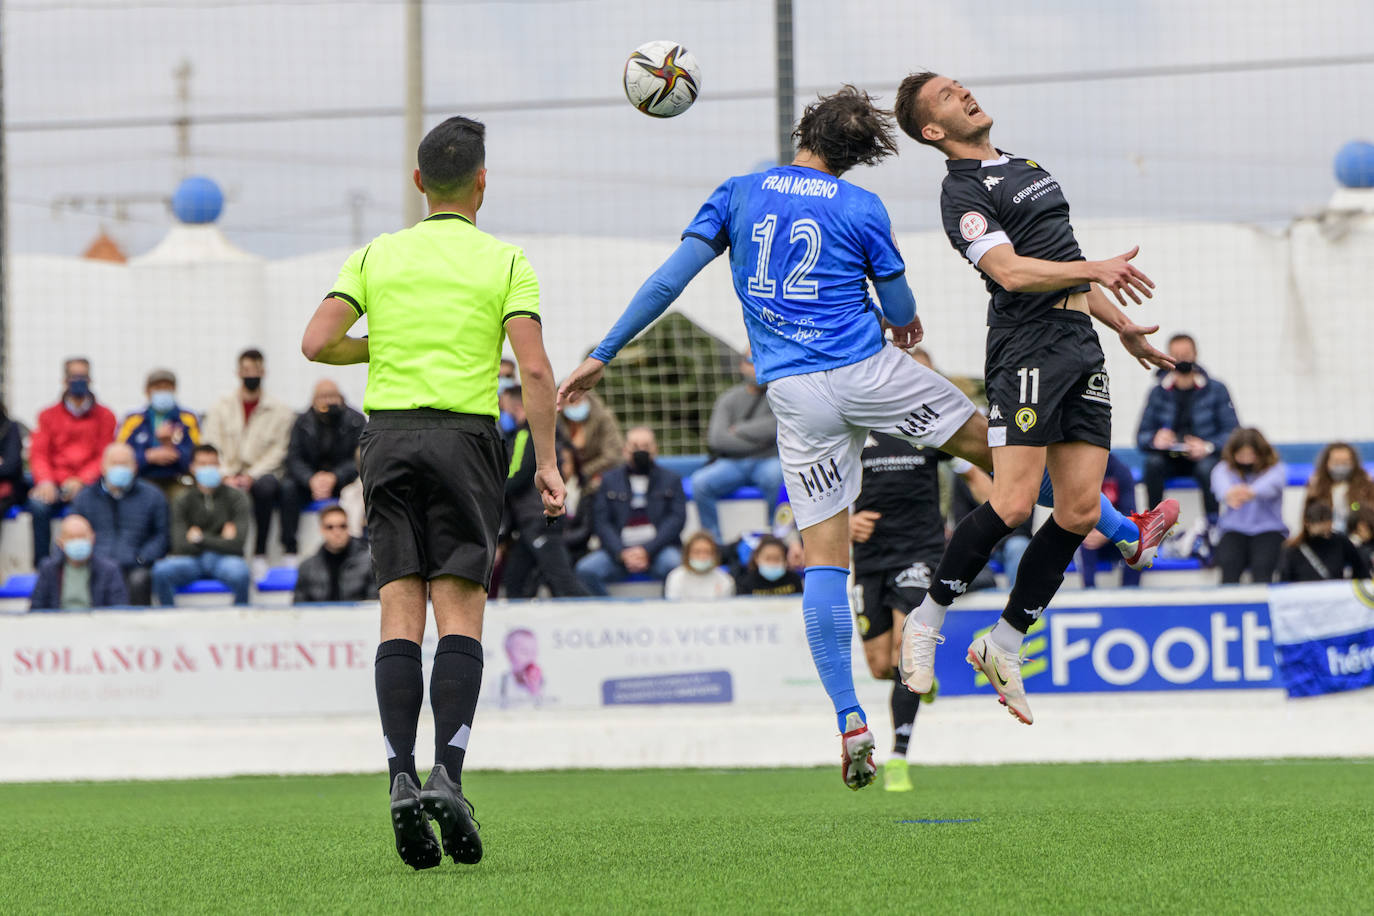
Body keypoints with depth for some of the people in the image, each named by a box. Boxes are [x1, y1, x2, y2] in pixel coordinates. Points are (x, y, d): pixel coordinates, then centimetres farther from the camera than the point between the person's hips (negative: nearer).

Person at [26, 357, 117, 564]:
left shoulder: (104, 416, 10)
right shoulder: (49, 416, 14)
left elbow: (105, 457, 3)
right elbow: (38, 454, 6)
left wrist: (81, 481, -14)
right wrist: (45, 481, -14)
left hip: (87, 484, -1)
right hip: (55, 484, 1)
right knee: (39, 505, -31)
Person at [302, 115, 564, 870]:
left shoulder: (377, 255, 9)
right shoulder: (504, 261, 2)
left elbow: (317, 342, -1)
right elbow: (534, 367, -7)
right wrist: (547, 462, -3)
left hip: (387, 434, 2)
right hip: (464, 436, -2)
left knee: (400, 615, 1)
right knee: (460, 614, -3)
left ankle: (401, 779, -10)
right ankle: (447, 775, -17)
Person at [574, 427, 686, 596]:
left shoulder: (671, 480, 14)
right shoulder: (609, 480, 15)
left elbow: (677, 519, 2)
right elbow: (601, 523, 5)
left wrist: (647, 550, -12)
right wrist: (622, 553, -12)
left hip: (658, 548, -1)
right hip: (619, 549, 1)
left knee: (672, 563, -36)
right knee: (585, 570, -27)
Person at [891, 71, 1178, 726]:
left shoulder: (1028, 169, 23)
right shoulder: (963, 191, -5)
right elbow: (1010, 271, -19)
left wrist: (1122, 325, 34)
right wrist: (1094, 270, -30)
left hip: (1080, 347, 8)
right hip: (1026, 347, -8)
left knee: (1080, 509, -1)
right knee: (1014, 502, -17)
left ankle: (1003, 646, 9)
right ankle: (926, 622, 1)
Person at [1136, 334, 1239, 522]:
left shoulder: (1216, 390, 0)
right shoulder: (1158, 393, 6)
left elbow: (1233, 433, -6)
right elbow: (1142, 436, 4)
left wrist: (1208, 447, -25)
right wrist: (1155, 440, -21)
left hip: (1203, 457, -2)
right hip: (1170, 460, 2)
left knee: (1207, 467, -36)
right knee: (1153, 463, -30)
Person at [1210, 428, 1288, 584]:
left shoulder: (1275, 469, 3)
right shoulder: (1224, 469, 7)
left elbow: (1272, 483, -22)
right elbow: (1221, 483, -18)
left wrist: (1251, 492, -48)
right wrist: (1229, 493, -46)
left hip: (1268, 529, -1)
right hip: (1234, 529, 1)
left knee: (1262, 566, -32)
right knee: (1229, 564, -31)